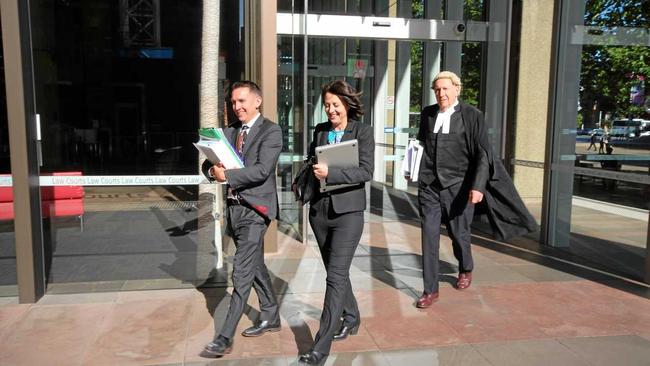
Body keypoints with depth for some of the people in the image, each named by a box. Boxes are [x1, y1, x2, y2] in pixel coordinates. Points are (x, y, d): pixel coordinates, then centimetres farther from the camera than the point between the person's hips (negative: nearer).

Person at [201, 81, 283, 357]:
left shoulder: (271, 131, -7)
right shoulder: (229, 131, 14)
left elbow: (262, 170, -19)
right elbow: (208, 163, 9)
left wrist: (227, 175, -20)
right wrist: (213, 170, -13)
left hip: (254, 209, -7)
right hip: (234, 207, 8)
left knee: (241, 272, -9)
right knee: (255, 265, 18)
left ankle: (225, 338, -4)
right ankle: (270, 318, 34)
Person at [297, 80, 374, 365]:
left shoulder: (362, 131, -4)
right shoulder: (320, 130, 10)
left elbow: (366, 172, -14)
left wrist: (330, 173, -24)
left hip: (347, 212, -5)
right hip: (319, 210, 5)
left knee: (336, 275, -8)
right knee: (336, 271, 16)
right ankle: (351, 318, 38)